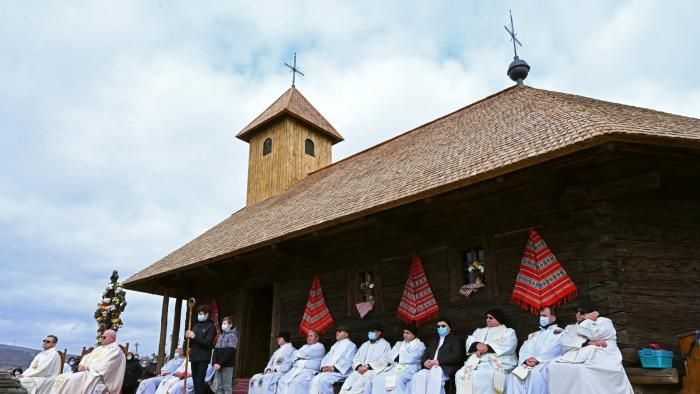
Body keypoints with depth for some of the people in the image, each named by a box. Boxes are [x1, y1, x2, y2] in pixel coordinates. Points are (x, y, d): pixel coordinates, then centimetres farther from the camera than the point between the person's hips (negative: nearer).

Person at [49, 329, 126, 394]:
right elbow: (87, 357, 20)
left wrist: (89, 368, -14)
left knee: (70, 380, -27)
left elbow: (106, 364, -16)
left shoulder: (115, 350, -3)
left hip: (97, 376, -9)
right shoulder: (99, 348, 26)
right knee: (61, 378, -5)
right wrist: (81, 365, -1)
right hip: (86, 372, 9)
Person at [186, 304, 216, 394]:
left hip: (203, 358, -6)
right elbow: (190, 343, 15)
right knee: (195, 381, 8)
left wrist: (195, 337, -20)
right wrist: (189, 337, -7)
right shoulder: (196, 325, 14)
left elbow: (207, 343, -13)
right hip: (194, 357, 6)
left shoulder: (211, 326, -3)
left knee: (199, 381, -13)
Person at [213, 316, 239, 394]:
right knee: (219, 386, 8)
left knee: (227, 387, -3)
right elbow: (215, 350, 11)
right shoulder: (221, 336, 16)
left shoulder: (232, 336, -5)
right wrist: (214, 363, -3)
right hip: (218, 365, 6)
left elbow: (230, 352, -14)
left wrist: (220, 363, -16)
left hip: (227, 365, -6)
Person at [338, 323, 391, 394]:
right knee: (348, 382, -25)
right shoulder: (365, 344, 26)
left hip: (374, 370, -4)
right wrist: (359, 366, -6)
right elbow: (356, 358, 18)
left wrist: (367, 366, -14)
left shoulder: (385, 344, 8)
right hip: (360, 370, 5)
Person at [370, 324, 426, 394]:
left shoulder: (420, 345, 8)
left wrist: (396, 358, 0)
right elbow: (389, 355, 13)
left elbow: (411, 358, -8)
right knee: (378, 378, -21)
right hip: (394, 367, 6)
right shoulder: (399, 343, 26)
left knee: (397, 379, -36)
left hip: (409, 368, -5)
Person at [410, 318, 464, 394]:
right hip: (430, 368, 5)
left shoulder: (455, 339, 13)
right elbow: (426, 354, 22)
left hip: (446, 369, -5)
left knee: (434, 376, -39)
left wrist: (439, 362, -14)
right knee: (417, 376, -28)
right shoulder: (433, 340, 31)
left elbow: (456, 357, -4)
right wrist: (425, 362, -3)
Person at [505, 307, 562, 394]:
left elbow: (552, 349, -6)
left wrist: (537, 359, -17)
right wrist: (526, 359, -9)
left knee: (535, 373, -38)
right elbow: (524, 349, 15)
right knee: (514, 374, -26)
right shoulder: (534, 335, 30)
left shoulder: (559, 332, 12)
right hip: (529, 363, 5)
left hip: (547, 363, -5)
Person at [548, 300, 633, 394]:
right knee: (555, 366, -30)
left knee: (581, 370, -37)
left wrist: (587, 320, 10)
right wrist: (588, 343, -8)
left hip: (600, 359, -3)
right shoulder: (571, 328, 26)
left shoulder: (604, 321, 18)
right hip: (577, 358, 3)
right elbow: (566, 344, 3)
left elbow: (593, 335, -4)